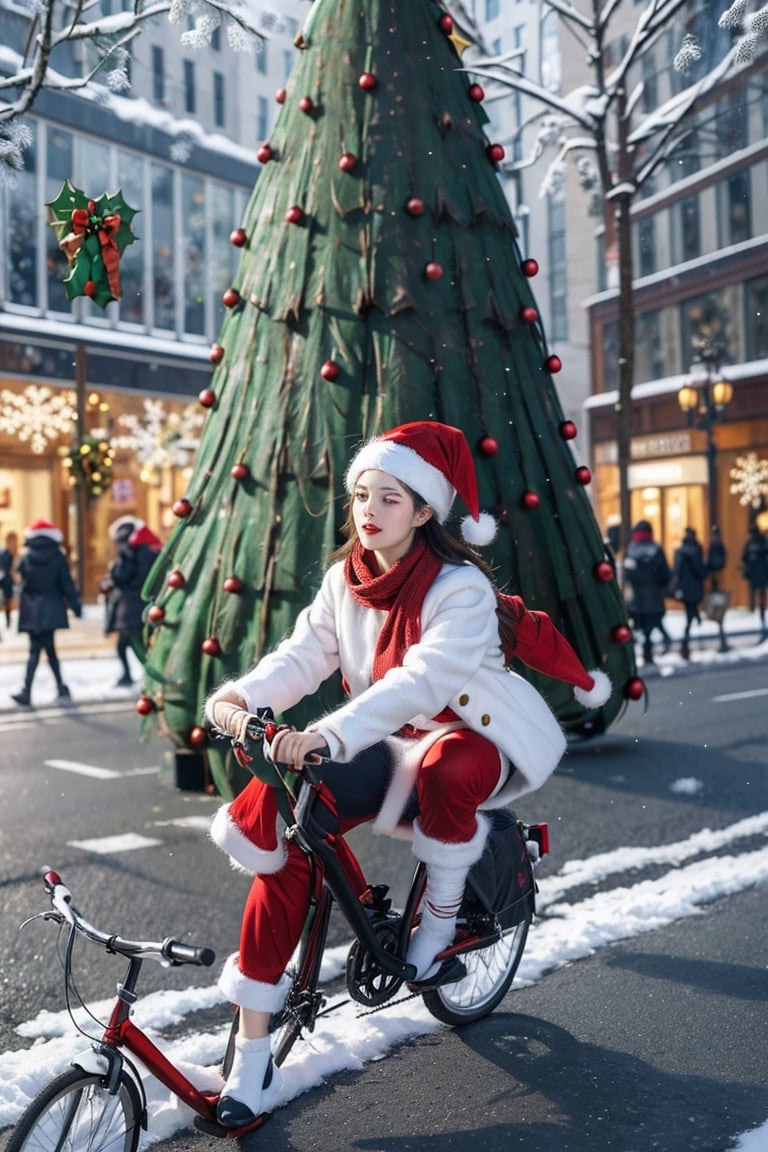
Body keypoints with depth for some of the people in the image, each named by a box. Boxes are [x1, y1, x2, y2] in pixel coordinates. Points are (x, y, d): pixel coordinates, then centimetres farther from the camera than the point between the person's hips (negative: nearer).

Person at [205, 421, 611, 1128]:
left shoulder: (459, 588, -20)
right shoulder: (345, 579, 0)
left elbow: (420, 682, -35)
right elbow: (302, 657, -8)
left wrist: (326, 736, -48)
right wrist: (240, 697, -28)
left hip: (470, 739, -5)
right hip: (385, 747, 5)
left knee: (445, 769, -41)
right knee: (282, 826, -15)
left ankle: (441, 921, -9)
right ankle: (252, 1058, -6)